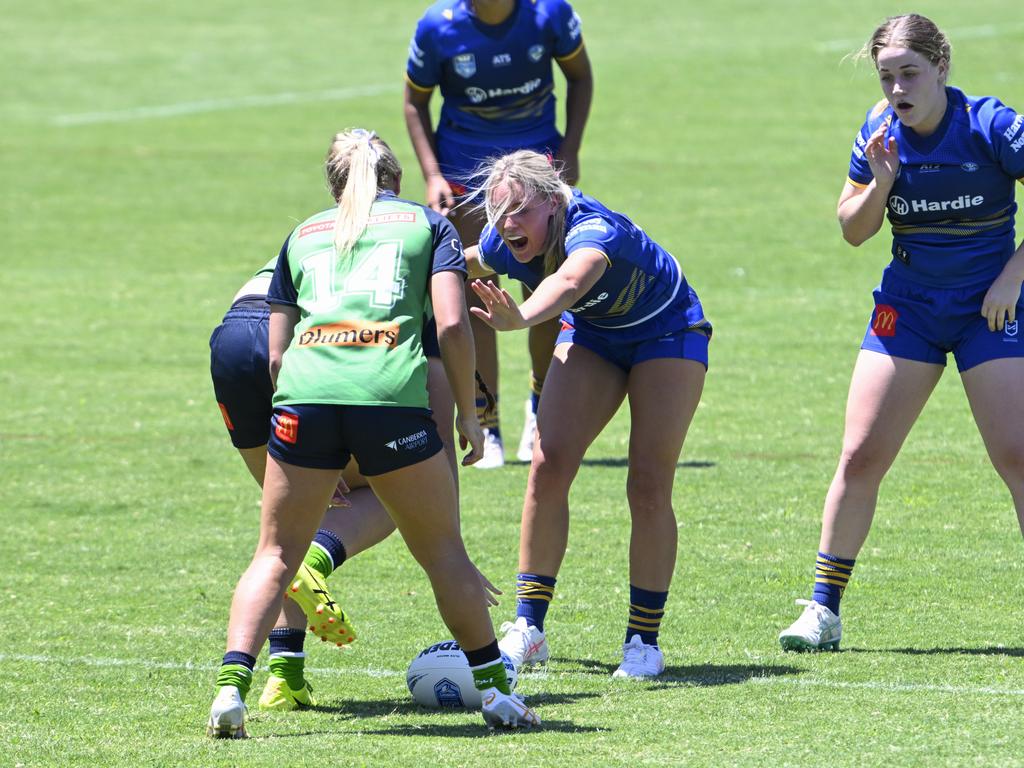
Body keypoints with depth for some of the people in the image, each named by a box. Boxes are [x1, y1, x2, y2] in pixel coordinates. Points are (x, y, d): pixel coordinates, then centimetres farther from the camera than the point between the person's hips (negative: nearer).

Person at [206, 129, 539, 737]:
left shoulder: (303, 235, 26)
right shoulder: (427, 223, 20)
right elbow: (452, 324, 4)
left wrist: (319, 458, 27)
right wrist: (468, 413, 13)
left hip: (305, 391, 2)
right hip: (392, 394, -2)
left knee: (277, 555, 10)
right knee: (443, 551, 13)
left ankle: (231, 685, -6)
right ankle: (493, 686, 16)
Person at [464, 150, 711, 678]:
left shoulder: (592, 232, -41)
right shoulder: (503, 246, -21)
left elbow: (568, 283, -65)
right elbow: (467, 262, 5)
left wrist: (522, 317, -83)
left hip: (666, 333, -5)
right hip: (593, 335, 5)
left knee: (649, 488, -13)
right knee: (548, 465, -12)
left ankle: (644, 640, -1)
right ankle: (528, 626, -6)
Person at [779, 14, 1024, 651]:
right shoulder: (880, 133, -3)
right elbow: (852, 229, 6)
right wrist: (880, 183, -12)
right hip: (908, 306, 4)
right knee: (861, 455, -2)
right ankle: (824, 609, 7)